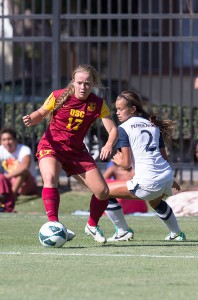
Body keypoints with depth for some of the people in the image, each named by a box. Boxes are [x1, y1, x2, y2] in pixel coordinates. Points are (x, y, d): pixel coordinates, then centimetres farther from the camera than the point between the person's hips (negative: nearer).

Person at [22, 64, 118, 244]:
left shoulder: (98, 104, -7)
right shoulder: (59, 96, -11)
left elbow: (113, 129, -8)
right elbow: (41, 113, 4)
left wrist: (109, 145, -30)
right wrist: (31, 119, -19)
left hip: (76, 151, 3)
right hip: (51, 146, -3)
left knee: (103, 191, -2)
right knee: (50, 178, -36)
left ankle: (92, 226, 25)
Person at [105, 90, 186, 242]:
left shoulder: (124, 128, -1)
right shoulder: (153, 125, 18)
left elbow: (126, 163, -5)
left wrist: (117, 160, 17)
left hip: (148, 183, -8)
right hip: (167, 176, 8)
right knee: (156, 201, 41)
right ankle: (177, 234, 48)